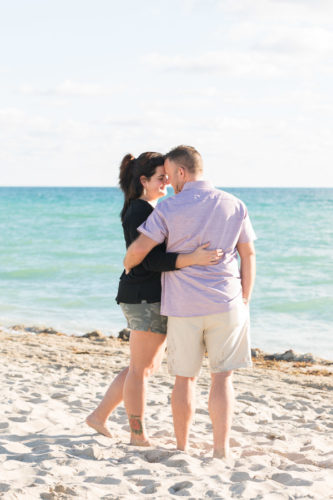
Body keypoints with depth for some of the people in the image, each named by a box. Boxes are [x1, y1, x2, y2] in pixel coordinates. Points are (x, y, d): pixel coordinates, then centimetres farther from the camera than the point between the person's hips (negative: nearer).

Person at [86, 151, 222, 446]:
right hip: (146, 297, -10)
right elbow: (150, 260, -25)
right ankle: (138, 434, 12)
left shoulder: (152, 209, 16)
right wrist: (193, 259, -35)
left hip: (155, 297, 10)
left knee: (149, 366, 16)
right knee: (142, 368, 1)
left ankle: (100, 416, 23)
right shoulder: (139, 213, -15)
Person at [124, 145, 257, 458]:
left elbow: (139, 248, -11)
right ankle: (221, 449, 1)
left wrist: (127, 267, 12)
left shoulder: (169, 209, -6)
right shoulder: (234, 206, 2)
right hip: (226, 305, 1)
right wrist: (245, 301, 12)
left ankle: (182, 447, 18)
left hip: (183, 306, -1)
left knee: (185, 378, 10)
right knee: (222, 377, 5)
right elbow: (248, 255, 5)